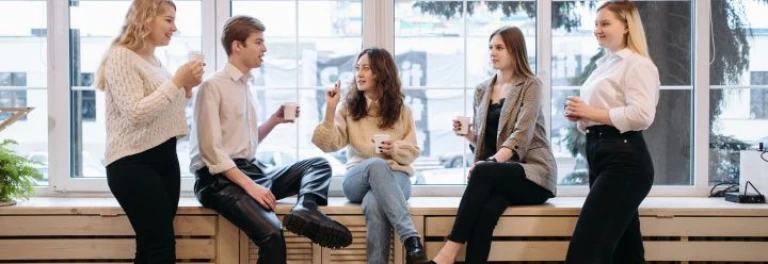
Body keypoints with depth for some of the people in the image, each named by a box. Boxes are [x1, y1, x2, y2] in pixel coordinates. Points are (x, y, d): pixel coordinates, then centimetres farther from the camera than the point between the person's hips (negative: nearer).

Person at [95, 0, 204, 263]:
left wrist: (187, 87, 6)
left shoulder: (155, 61, 16)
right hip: (133, 163, -9)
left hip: (165, 158, 9)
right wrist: (176, 82, -18)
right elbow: (135, 114, -20)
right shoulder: (121, 56, -10)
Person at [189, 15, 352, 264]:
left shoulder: (245, 86, 16)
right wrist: (249, 186, -21)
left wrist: (274, 121, 8)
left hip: (250, 169, 9)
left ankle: (306, 209, -30)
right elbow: (211, 151, -16)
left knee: (318, 164, -1)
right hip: (220, 179, -9)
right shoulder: (213, 86, -9)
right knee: (272, 235, -31)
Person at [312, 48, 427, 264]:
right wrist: (330, 109, -12)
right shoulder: (348, 107, 9)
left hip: (395, 177, 0)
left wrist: (395, 150, -11)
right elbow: (328, 145, -3)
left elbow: (413, 151, 10)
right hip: (358, 179, 0)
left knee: (374, 203, -39)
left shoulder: (400, 110, 10)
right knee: (376, 164, -39)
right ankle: (411, 239, -49)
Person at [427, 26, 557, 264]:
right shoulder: (482, 91, 16)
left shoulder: (530, 86, -1)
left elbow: (521, 134, -15)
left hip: (532, 172, -4)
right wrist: (467, 133, -1)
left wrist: (493, 161, -29)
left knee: (483, 173, -35)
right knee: (486, 209, -33)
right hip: (499, 177, 4)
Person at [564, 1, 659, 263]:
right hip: (600, 155, 10)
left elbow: (641, 116, -22)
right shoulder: (604, 64, 20)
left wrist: (589, 112, -16)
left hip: (624, 159, -10)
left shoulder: (637, 64, -8)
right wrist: (579, 115, 8)